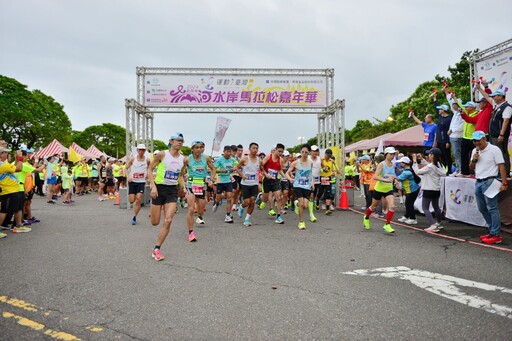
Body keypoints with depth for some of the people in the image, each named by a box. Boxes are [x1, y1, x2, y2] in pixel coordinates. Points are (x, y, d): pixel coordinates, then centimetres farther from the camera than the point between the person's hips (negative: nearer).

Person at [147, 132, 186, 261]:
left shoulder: (183, 159, 4)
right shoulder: (162, 154, -8)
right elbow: (149, 170, -4)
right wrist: (153, 185, -15)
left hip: (173, 191, 3)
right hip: (159, 188, -3)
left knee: (168, 221, -10)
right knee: (155, 223, 5)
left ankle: (156, 249, 3)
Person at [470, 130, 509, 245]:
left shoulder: (494, 149, -6)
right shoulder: (475, 151, 15)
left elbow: (501, 166, -11)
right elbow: (472, 168, 19)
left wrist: (504, 183, -16)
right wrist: (474, 160, -2)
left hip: (489, 182, -7)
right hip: (478, 182, 8)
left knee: (492, 209, -6)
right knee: (482, 209, 12)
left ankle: (496, 235, -2)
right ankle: (492, 231, 23)